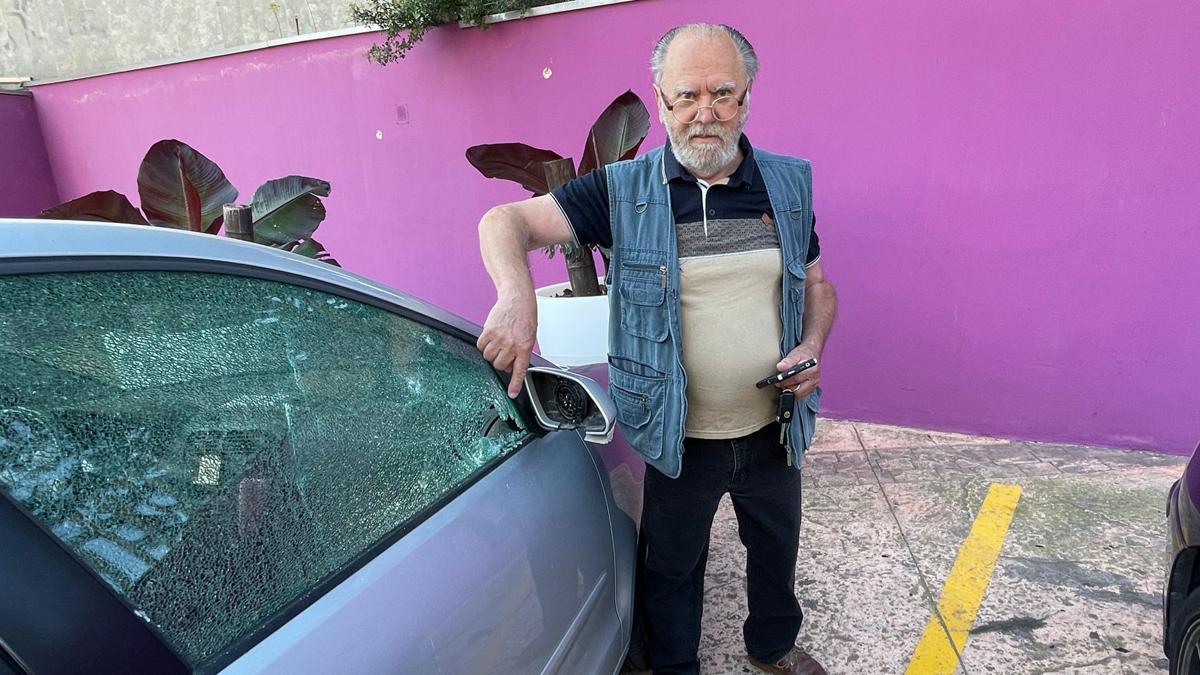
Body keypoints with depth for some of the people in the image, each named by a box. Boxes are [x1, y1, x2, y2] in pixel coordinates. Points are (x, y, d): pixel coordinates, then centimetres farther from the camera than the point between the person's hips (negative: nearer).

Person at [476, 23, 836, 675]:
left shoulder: (789, 184, -1)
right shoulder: (624, 191, -12)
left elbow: (818, 285, 9)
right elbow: (506, 221, -16)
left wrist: (812, 347, -12)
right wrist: (517, 296, -37)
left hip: (773, 430, 4)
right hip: (679, 440, -3)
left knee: (777, 550, 27)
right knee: (672, 566, 18)